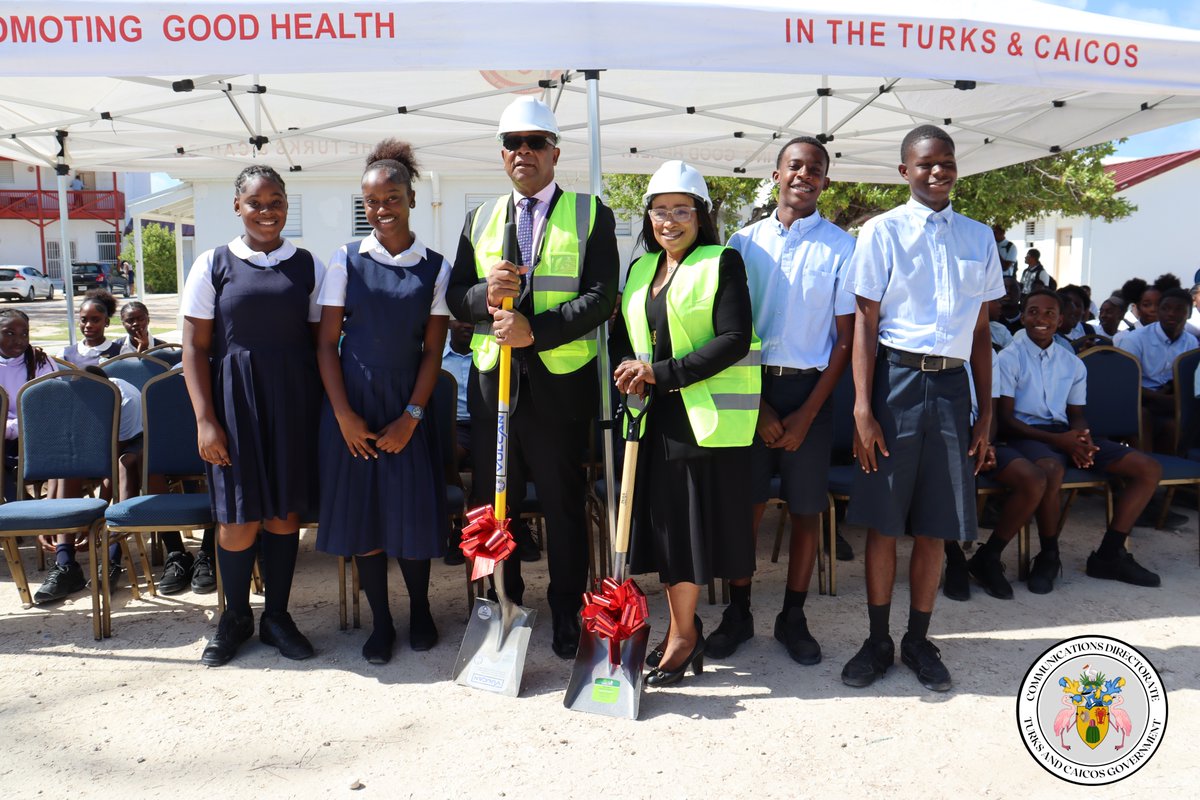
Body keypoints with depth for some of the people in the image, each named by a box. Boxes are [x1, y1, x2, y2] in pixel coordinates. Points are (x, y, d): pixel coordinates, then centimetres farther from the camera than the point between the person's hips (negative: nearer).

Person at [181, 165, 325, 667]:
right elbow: (194, 348, 0)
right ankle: (235, 616, 25)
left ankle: (276, 616, 24)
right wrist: (205, 420, -7)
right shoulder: (213, 265, 2)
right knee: (237, 519, 2)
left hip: (294, 403, 1)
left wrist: (325, 408, 1)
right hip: (235, 402, -1)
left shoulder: (307, 266, 6)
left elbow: (320, 342, 7)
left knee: (285, 513, 8)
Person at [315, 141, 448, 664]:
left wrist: (411, 417, -7)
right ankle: (380, 622, 21)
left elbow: (433, 350, 1)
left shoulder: (434, 268, 2)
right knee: (361, 513, 5)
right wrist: (344, 415, -8)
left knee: (413, 513, 3)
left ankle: (420, 611, 27)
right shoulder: (346, 261, 2)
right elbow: (326, 343, 0)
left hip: (409, 408, 0)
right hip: (352, 407, 0)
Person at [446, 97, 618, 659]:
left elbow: (601, 297, -9)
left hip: (561, 382, -3)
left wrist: (535, 330, -20)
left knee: (564, 503, 7)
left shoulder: (590, 214, 2)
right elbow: (455, 298, 9)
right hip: (492, 381, 4)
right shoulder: (480, 220, 14)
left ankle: (567, 613, 24)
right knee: (493, 502, 11)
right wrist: (486, 294, -14)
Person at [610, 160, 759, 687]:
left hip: (706, 416, -6)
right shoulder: (640, 269, 16)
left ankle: (682, 635, 11)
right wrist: (627, 367, -3)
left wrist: (663, 373, -17)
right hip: (656, 415, 6)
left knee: (692, 520, -1)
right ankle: (682, 631, 22)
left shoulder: (723, 263, -3)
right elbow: (622, 332, 20)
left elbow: (734, 340, -13)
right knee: (663, 519, 9)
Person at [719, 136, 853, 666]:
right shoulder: (745, 242, 6)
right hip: (750, 388, 1)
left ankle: (793, 618, 22)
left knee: (806, 510, 6)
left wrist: (808, 414, -7)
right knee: (744, 504, 4)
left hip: (809, 390, -1)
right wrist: (758, 404, -4)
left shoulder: (841, 247, 1)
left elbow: (846, 338, 0)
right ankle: (738, 613, 20)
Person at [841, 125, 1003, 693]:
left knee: (935, 526, 8)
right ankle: (878, 642, 19)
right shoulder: (882, 232, 0)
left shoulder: (978, 238, 11)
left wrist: (986, 413, 9)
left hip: (951, 384, 3)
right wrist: (862, 408, -11)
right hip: (896, 376, -3)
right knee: (883, 522, 4)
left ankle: (919, 641, 24)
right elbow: (865, 323, -4)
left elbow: (981, 331, 12)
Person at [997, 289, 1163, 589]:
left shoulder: (1073, 364, 15)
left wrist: (1082, 438, -9)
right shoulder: (1009, 358, -2)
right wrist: (1058, 440, -20)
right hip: (1028, 435, -6)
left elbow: (1076, 414, 18)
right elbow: (1005, 419, -8)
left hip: (1065, 433, 7)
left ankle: (1108, 555, 1)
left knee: (1149, 469, -6)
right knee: (1052, 471, -41)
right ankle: (1048, 557, -17)